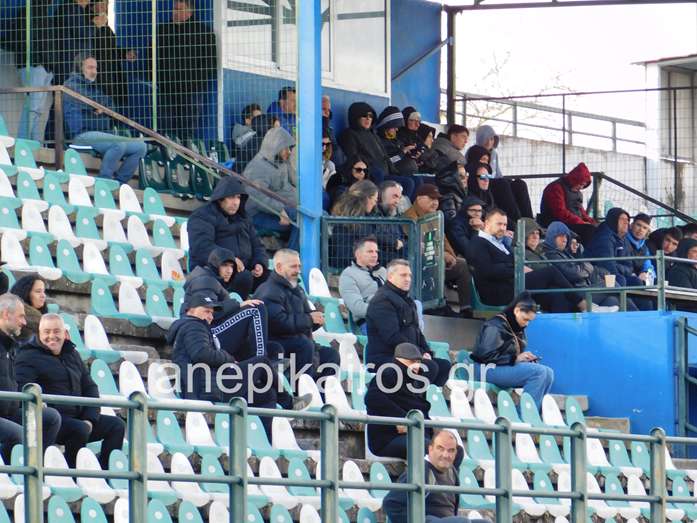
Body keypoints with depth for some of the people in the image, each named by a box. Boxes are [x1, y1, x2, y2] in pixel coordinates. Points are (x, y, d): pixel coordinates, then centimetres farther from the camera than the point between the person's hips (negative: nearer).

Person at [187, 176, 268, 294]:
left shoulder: (242, 218, 24)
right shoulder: (202, 217, -1)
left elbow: (256, 245, 25)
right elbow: (201, 246, -17)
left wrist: (260, 264, 1)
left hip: (243, 268, 7)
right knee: (244, 277, -35)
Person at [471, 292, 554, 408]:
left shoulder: (518, 329, 14)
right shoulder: (495, 326, -13)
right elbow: (486, 355, -20)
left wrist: (526, 358, -2)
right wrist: (515, 359, -20)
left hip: (508, 367, 9)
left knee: (548, 373, -8)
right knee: (539, 371, -24)